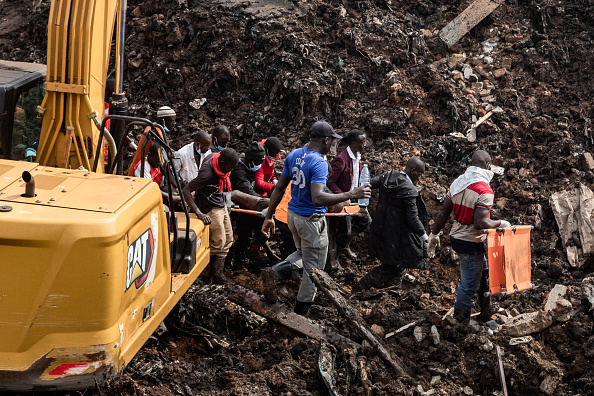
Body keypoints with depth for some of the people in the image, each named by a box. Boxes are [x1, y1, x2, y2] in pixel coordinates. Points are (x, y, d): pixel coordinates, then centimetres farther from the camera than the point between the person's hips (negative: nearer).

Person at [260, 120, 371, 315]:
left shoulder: (293, 155, 1)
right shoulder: (319, 163, -23)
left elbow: (279, 188, 5)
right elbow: (317, 198, -34)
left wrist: (269, 216, 12)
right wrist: (351, 194, -32)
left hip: (292, 215, 8)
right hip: (311, 221, -8)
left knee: (303, 254, 30)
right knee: (313, 269, 8)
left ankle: (274, 272, 5)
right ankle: (299, 316, 14)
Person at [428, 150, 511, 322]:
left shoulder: (457, 183, 1)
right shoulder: (484, 191, -22)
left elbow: (443, 212, 4)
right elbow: (480, 223, -27)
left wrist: (434, 234, 12)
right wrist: (500, 223, -11)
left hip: (456, 237, 9)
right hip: (471, 243, -8)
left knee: (483, 271, 25)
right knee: (469, 284, 5)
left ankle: (486, 313, 37)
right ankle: (460, 321, 17)